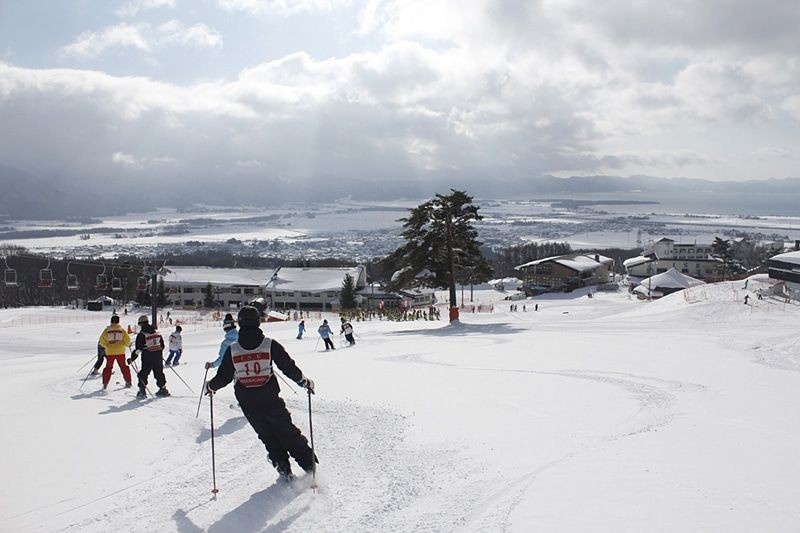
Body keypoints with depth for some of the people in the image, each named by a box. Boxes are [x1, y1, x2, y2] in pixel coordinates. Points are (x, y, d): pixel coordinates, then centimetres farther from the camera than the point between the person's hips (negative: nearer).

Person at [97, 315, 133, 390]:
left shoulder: (107, 330, -2)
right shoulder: (121, 330, -2)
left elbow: (101, 340, -2)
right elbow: (127, 340, -2)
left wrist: (106, 346, 14)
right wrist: (126, 345, 18)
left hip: (110, 352, 0)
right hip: (120, 352, 0)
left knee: (108, 367, 8)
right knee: (123, 366, 12)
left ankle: (105, 383, 2)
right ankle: (128, 382, 14)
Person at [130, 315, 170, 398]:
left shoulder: (141, 335, -9)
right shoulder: (157, 333, 8)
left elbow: (138, 348, -13)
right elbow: (162, 345, 14)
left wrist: (132, 358, -6)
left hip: (147, 357, -5)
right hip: (158, 356, 5)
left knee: (143, 373, 4)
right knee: (159, 372, 15)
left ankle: (142, 390, -1)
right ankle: (163, 388, 19)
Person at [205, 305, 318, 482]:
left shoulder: (232, 350, -5)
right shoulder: (270, 345, -9)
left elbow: (224, 377, 1)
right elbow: (289, 367, -6)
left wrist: (211, 386, 21)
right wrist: (304, 381, 10)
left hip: (248, 404, 1)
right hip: (271, 400, -1)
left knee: (267, 435, 18)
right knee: (288, 432, 10)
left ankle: (283, 466, 17)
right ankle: (309, 464, 10)